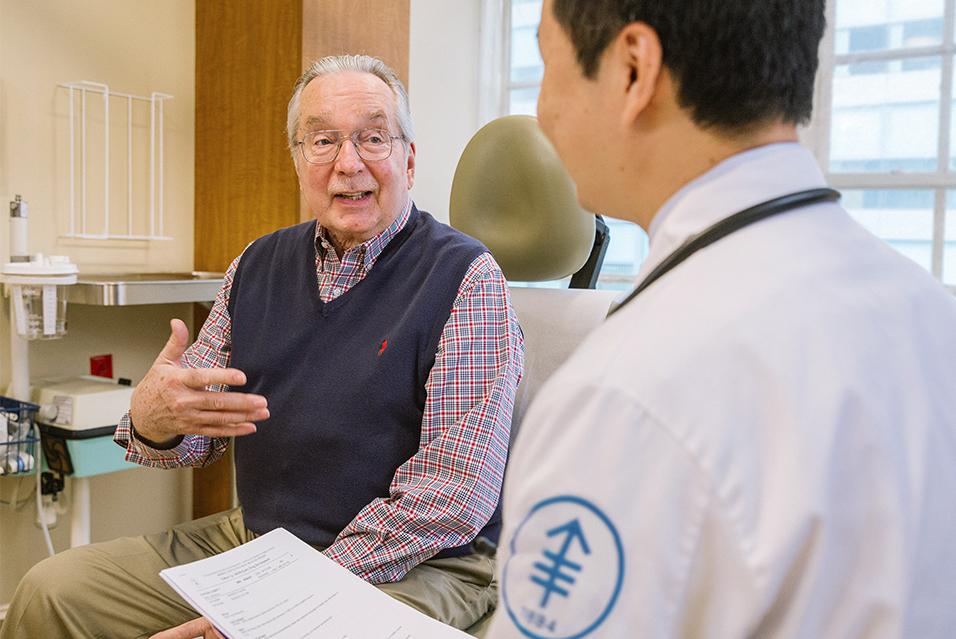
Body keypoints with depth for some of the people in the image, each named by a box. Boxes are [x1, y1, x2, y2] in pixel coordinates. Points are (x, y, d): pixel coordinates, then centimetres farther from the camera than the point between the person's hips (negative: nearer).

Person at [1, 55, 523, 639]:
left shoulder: (466, 278, -13)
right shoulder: (259, 266, 6)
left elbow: (456, 491, -19)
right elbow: (196, 436, 9)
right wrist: (152, 420, -16)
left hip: (413, 566, -5)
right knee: (51, 592, -3)